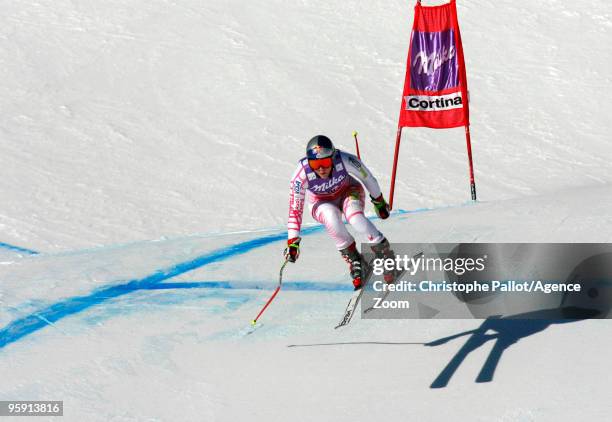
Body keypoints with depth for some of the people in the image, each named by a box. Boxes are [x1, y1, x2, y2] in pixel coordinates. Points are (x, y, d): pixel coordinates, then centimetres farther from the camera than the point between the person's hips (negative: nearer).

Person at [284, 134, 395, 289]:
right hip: (322, 203, 1)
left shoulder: (345, 160, -33)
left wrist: (379, 201, 1)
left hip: (348, 192, 0)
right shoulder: (301, 175, -32)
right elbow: (295, 209, -24)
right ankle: (353, 259, -16)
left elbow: (367, 178, -13)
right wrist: (292, 242, -24)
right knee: (331, 216, -34)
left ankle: (385, 255, -15)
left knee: (355, 217, -32)